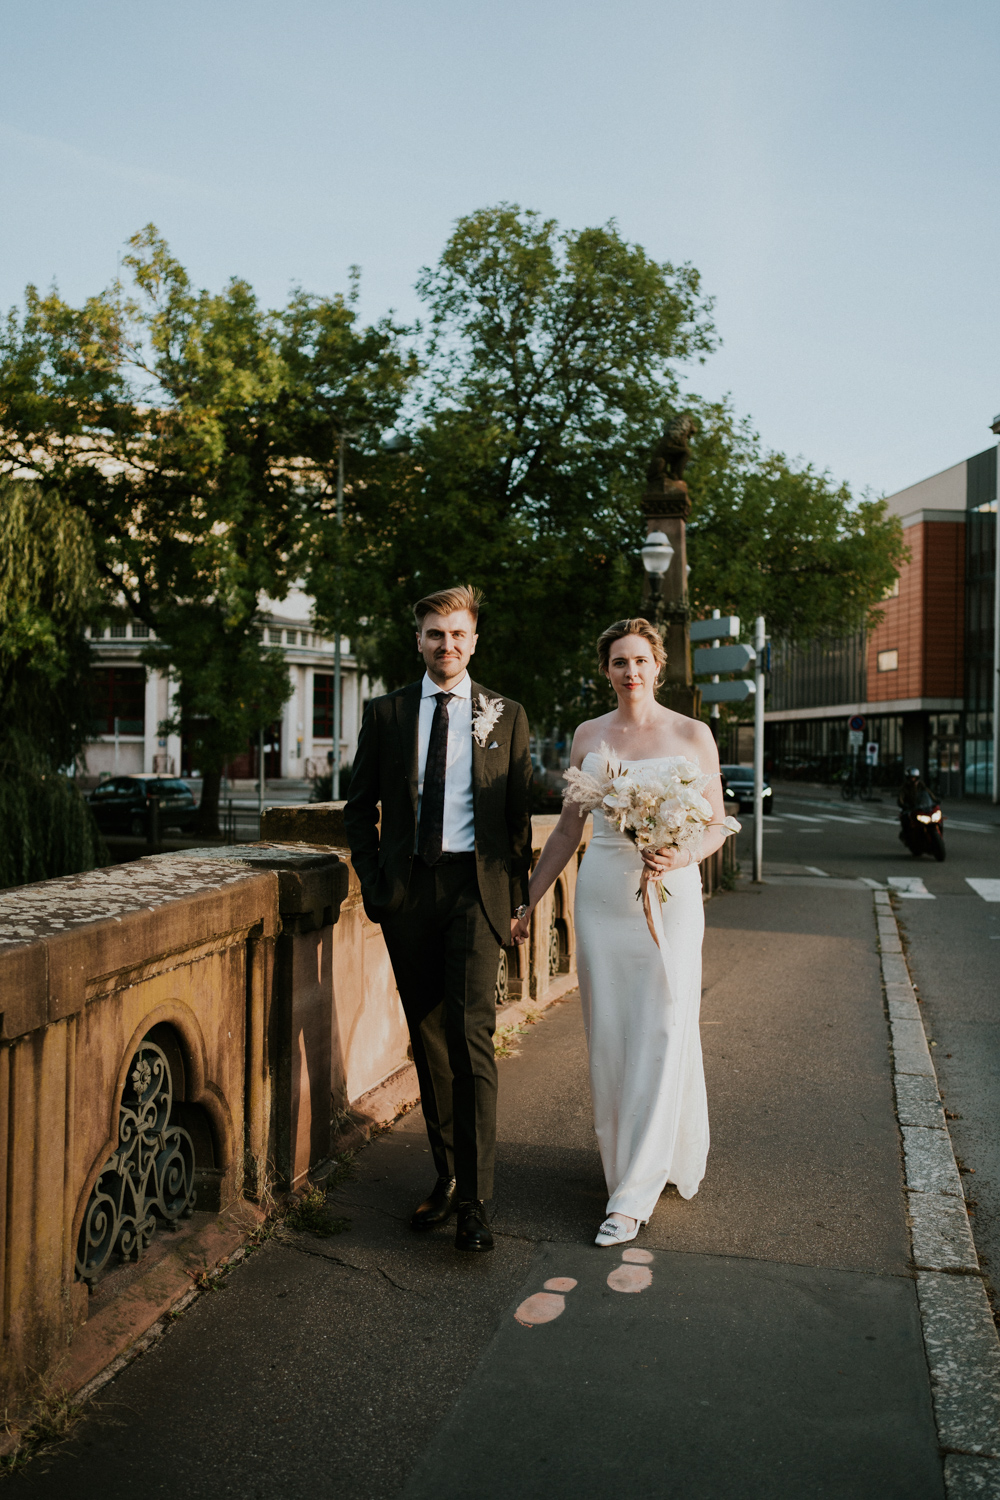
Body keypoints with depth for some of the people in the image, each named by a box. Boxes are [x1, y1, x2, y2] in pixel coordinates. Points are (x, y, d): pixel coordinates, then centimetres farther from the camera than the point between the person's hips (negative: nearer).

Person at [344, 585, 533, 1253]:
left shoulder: (506, 715, 7)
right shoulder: (386, 713, 9)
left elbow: (520, 810, 7)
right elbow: (360, 806, 12)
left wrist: (516, 895, 2)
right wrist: (372, 882, 2)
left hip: (477, 884, -2)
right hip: (408, 889, 2)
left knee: (472, 1033, -11)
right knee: (428, 1036, 10)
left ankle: (475, 1200, -3)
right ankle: (447, 1175, 25)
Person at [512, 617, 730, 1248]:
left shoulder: (692, 734, 0)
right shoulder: (589, 736, 7)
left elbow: (717, 824, 3)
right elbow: (568, 829, 12)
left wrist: (682, 857, -18)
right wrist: (527, 899, 10)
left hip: (669, 895, -3)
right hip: (602, 894, 3)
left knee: (661, 1036, -4)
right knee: (608, 1036, 7)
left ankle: (633, 1196, 5)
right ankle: (628, 1160, 28)